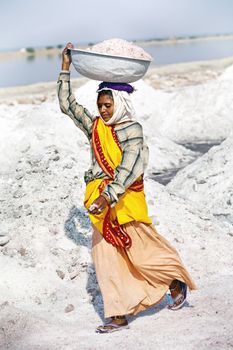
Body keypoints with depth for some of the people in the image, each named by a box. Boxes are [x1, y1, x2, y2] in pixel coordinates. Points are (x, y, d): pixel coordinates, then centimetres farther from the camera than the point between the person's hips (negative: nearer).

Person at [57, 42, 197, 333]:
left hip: (125, 198, -6)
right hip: (101, 201, 7)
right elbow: (67, 104, 17)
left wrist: (109, 196, -33)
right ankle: (118, 315, 8)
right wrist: (65, 70, 14)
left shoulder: (131, 129, -9)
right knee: (105, 256, 3)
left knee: (141, 249, 0)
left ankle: (178, 282, 26)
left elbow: (128, 167, -21)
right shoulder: (95, 126, 11)